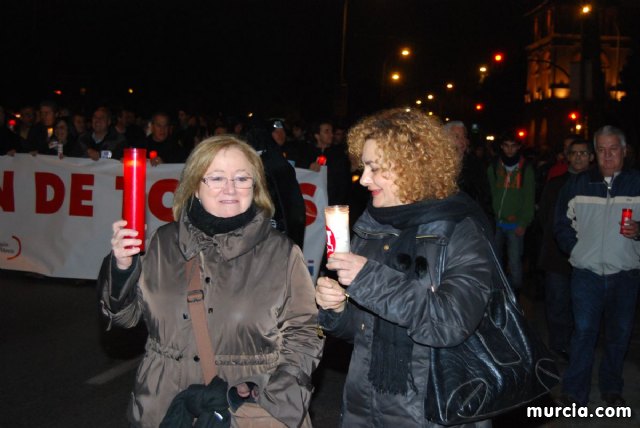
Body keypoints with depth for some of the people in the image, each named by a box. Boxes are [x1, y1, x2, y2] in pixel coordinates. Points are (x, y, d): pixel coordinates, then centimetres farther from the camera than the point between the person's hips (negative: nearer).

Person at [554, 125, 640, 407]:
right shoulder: (577, 185, 5)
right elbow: (562, 223, 12)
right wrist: (576, 249, 2)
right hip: (587, 273, 0)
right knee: (584, 331, 0)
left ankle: (611, 389, 28)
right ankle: (575, 393, 10)